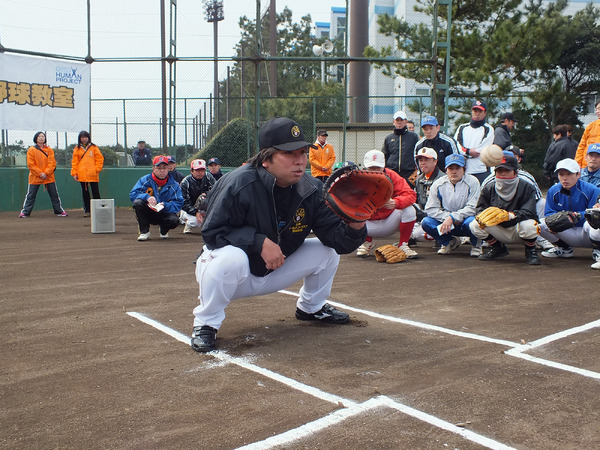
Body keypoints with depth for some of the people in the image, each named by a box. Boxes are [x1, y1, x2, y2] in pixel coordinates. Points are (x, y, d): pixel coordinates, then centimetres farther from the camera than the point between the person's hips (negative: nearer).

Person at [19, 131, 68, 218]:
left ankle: (59, 211, 14)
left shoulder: (49, 150, 6)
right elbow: (31, 164, -5)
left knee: (54, 194, 5)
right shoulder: (31, 150, 1)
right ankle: (25, 212, 7)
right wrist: (40, 173, -14)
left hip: (49, 177, 2)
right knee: (30, 195, 1)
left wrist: (46, 173, -13)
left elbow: (52, 163, 0)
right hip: (35, 177, -2)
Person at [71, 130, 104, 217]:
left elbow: (100, 159, 5)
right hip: (82, 175, 2)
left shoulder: (94, 147, 5)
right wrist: (74, 173, 1)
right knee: (85, 193, 6)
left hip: (93, 175, -2)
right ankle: (86, 210, 10)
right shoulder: (77, 149, 9)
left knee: (95, 192, 0)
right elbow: (74, 162, 8)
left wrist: (97, 169, -4)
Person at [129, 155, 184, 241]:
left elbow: (179, 203, -9)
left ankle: (163, 230, 9)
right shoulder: (145, 180, -4)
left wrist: (165, 205, -28)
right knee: (138, 202, -30)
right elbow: (132, 194, -11)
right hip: (147, 214, 0)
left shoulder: (174, 185, -4)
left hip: (164, 214, 0)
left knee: (174, 220, -32)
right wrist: (147, 197, -30)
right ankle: (144, 232, -11)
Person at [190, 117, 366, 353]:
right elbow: (212, 232, -23)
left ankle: (311, 307, 25)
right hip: (233, 273, -5)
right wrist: (260, 241, -32)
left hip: (275, 272, 5)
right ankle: (206, 323, -13)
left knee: (327, 249, -3)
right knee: (231, 256, -39)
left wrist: (355, 226, -36)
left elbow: (337, 239, -12)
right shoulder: (239, 184, -26)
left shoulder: (312, 190, -10)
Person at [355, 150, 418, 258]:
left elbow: (411, 195, -21)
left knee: (409, 210, -27)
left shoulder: (391, 176, -11)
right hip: (369, 225, 0)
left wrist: (396, 202, -42)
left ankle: (403, 245, -4)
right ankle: (367, 242, 9)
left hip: (389, 223, 0)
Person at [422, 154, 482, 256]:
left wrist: (452, 217, -28)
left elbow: (472, 208, -18)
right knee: (426, 222, -21)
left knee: (471, 222, -38)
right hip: (447, 221, 3)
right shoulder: (438, 184, -2)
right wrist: (447, 217, -20)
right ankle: (449, 242, 6)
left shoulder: (472, 182, -10)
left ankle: (476, 245, -2)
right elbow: (430, 209, -6)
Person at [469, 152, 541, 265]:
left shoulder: (526, 187, -13)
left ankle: (530, 251, -2)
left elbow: (529, 212, -24)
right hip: (499, 232, 4)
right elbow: (480, 209, -3)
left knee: (529, 225, -38)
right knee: (474, 225, -18)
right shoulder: (488, 189, 0)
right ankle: (497, 248, 9)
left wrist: (511, 215, -43)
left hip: (517, 231, -4)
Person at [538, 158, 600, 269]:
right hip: (568, 234, 5)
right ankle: (564, 249, 10)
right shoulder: (553, 191, 0)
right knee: (542, 225, -18)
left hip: (588, 235, -4)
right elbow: (549, 213, -1)